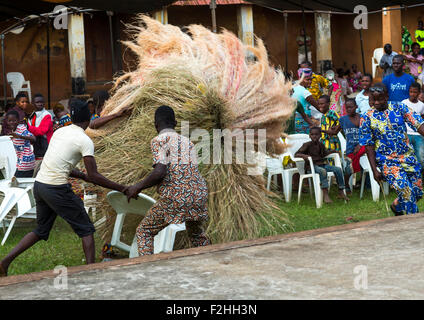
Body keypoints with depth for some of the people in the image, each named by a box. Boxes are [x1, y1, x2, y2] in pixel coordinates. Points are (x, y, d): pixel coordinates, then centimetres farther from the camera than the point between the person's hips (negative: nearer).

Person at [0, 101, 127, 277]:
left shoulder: (59, 132, 13)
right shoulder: (84, 140, -9)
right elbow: (94, 176, -12)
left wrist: (82, 176, 24)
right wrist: (122, 189, -6)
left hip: (39, 183, 7)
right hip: (56, 188, -7)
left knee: (41, 231, 21)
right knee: (86, 229, 6)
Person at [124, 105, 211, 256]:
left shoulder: (159, 140, 0)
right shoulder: (187, 142, 21)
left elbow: (160, 172, -13)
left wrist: (137, 187, 0)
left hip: (175, 197, -6)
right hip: (199, 194, 6)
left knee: (143, 232, 8)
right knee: (195, 232, 33)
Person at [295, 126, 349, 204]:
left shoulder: (321, 145, 16)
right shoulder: (307, 145, -3)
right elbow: (296, 154, -9)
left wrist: (331, 151, 17)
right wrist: (304, 155, -28)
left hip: (322, 164, 7)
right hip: (312, 166, -7)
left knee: (338, 169, -8)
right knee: (322, 171, -38)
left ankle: (341, 192, -3)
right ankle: (325, 195, -40)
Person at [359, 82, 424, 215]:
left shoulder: (399, 108, 1)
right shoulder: (367, 118, -2)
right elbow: (369, 146, -1)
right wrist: (374, 170, -6)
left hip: (408, 156, 3)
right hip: (387, 160, -3)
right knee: (406, 191, -21)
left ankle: (396, 205, 37)